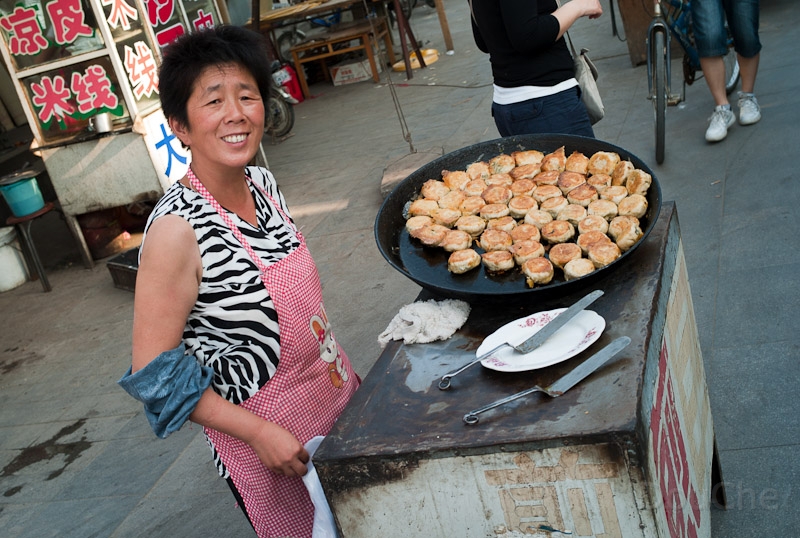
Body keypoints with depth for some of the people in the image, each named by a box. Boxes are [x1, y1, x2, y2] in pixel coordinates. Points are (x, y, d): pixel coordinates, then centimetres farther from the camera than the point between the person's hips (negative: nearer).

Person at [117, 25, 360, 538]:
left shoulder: (262, 181, -4)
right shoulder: (177, 229, -26)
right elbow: (154, 374, -21)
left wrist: (339, 365, 12)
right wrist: (259, 432, -21)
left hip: (339, 394, 7)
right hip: (264, 437, -7)